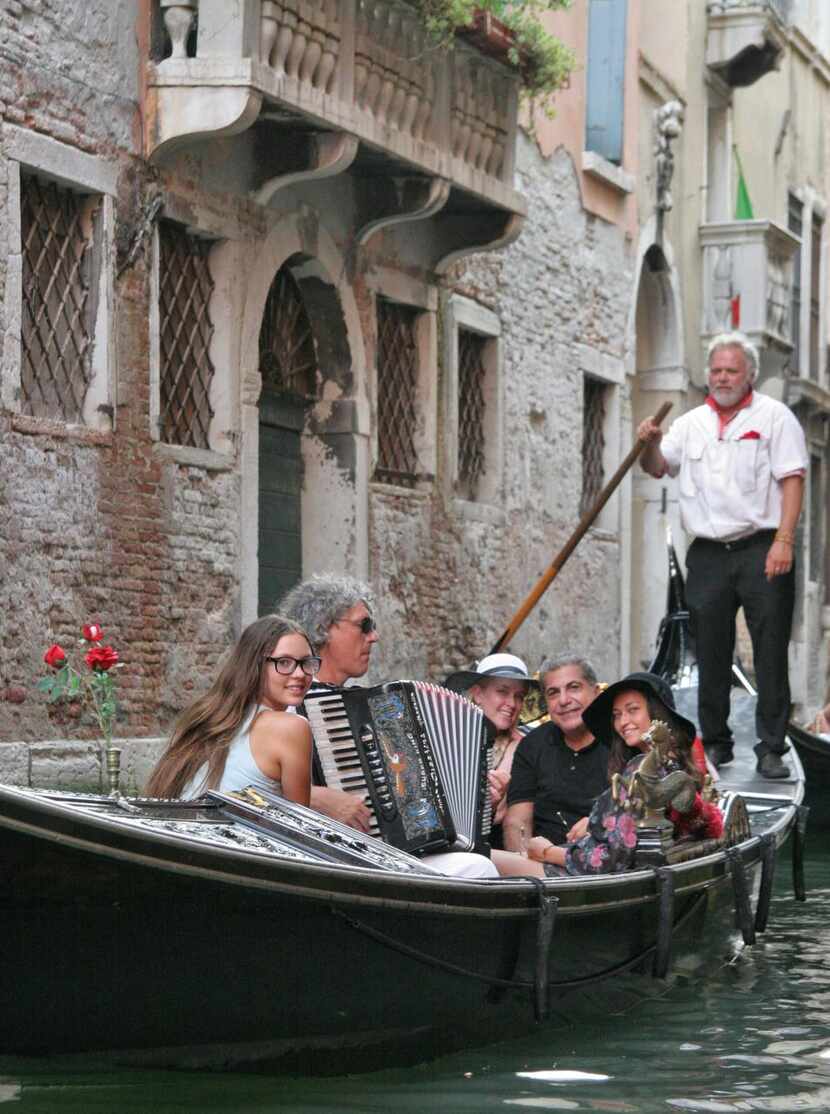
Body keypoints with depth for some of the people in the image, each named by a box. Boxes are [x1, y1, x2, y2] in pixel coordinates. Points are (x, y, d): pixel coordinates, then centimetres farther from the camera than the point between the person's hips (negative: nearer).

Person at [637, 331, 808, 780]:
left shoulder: (774, 416, 1)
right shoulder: (692, 423, 14)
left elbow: (792, 480, -5)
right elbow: (658, 468, 21)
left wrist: (783, 540, -15)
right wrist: (650, 445, -2)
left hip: (760, 552, -4)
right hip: (707, 554, 4)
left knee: (770, 653, -6)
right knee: (711, 654, 7)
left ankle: (771, 749, -4)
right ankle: (715, 744, 17)